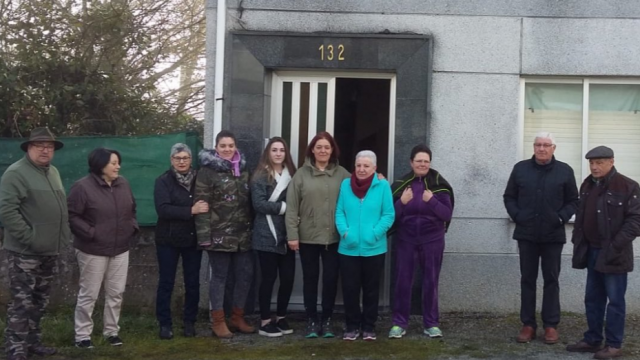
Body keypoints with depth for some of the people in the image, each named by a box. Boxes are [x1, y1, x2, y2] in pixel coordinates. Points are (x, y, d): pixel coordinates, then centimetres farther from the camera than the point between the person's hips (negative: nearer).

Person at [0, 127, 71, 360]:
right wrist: (29, 238, -21)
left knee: (39, 301, 16)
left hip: (50, 250, 8)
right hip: (25, 252, -8)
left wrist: (64, 234, 11)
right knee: (21, 303, -6)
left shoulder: (53, 172, 14)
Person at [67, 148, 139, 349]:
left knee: (116, 293, 10)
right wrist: (90, 233, -20)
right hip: (93, 251, -6)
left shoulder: (123, 184, 7)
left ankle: (112, 331, 23)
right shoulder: (83, 187, -13)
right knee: (89, 294, 2)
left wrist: (133, 227, 4)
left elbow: (131, 210, 18)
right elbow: (71, 216, -15)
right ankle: (82, 335, 13)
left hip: (120, 249, 6)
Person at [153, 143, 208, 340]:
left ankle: (190, 322, 21)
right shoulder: (163, 181, -6)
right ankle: (165, 323, 15)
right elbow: (163, 209, -19)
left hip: (193, 239, 3)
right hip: (169, 240, -2)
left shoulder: (198, 179, 3)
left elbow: (207, 204, 10)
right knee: (166, 282, 5)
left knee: (192, 282, 8)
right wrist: (191, 211, -25)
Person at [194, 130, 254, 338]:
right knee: (219, 277, 3)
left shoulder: (243, 169, 13)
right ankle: (218, 321, 13)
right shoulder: (207, 171, -6)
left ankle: (237, 317, 23)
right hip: (219, 234, -6)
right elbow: (202, 205, -11)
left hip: (243, 234, 6)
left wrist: (253, 228, 10)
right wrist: (204, 235, -17)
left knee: (245, 275, 8)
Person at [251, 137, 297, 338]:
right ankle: (265, 322, 11)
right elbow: (259, 204, -14)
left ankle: (281, 317, 22)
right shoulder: (261, 176, -4)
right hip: (267, 236, -5)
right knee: (269, 278, 1)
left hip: (286, 235, 5)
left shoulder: (291, 174, 12)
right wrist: (284, 207, -15)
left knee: (288, 277, 5)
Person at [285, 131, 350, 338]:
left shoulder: (342, 175, 1)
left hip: (334, 237, 0)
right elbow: (291, 207, -3)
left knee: (331, 279, 7)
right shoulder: (302, 174, 0)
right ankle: (311, 320, 19)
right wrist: (292, 234, -8)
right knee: (310, 278, 9)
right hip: (308, 237, 0)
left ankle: (327, 320, 20)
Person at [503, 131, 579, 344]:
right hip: (526, 234, 1)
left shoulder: (565, 171, 1)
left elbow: (573, 201, 5)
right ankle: (528, 324, 13)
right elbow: (509, 197, 9)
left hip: (553, 235, -1)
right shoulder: (520, 169, 4)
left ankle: (551, 325, 12)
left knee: (551, 280, 5)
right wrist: (516, 215, -6)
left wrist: (561, 217, -10)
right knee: (527, 280, 6)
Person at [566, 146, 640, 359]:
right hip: (592, 251, 7)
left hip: (613, 253, -7)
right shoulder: (587, 185, 12)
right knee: (593, 298, 13)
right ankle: (592, 340, 23)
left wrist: (617, 245, -20)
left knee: (615, 300, 1)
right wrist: (578, 242, 9)